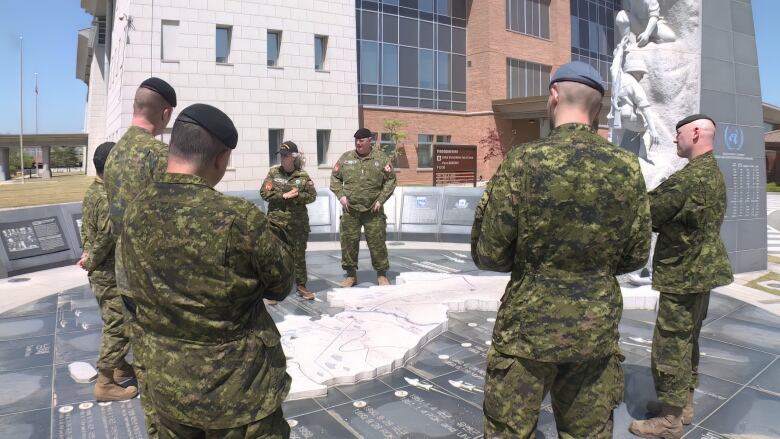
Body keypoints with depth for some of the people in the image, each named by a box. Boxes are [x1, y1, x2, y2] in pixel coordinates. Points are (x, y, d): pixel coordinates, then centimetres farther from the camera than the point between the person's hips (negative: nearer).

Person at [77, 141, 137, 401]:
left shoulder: (91, 192, 8)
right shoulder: (109, 199, -23)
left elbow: (86, 229, 12)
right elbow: (106, 238, -24)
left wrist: (88, 254, 1)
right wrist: (92, 263, -10)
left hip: (102, 272, 10)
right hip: (110, 274, -10)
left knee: (115, 324, 22)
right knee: (117, 328, 0)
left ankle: (120, 367, 36)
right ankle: (105, 385, 9)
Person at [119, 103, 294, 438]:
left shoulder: (134, 213, -6)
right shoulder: (238, 218, -26)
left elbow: (143, 287, 7)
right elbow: (281, 285, -12)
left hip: (166, 386, 6)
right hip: (236, 390, -5)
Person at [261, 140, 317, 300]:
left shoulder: (303, 176, 2)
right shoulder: (273, 173, 3)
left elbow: (312, 196, 3)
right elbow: (264, 193, -4)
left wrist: (298, 195, -14)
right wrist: (284, 195, -14)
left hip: (298, 222, 0)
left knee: (299, 255, 7)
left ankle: (301, 285, 19)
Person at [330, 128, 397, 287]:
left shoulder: (381, 158, 3)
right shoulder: (346, 158, 7)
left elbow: (390, 180, 4)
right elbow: (335, 178, 12)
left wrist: (381, 199, -5)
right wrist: (341, 195, -2)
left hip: (373, 210, -1)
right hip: (350, 210, 2)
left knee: (377, 242, 1)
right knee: (349, 242, 4)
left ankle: (382, 275, 16)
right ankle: (351, 274, 18)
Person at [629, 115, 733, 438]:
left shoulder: (688, 178, -23)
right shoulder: (714, 173, 11)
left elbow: (646, 213, -18)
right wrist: (652, 198, 2)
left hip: (683, 275, -10)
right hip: (700, 270, 10)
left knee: (670, 347, 0)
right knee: (687, 342, 20)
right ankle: (683, 404, 33)